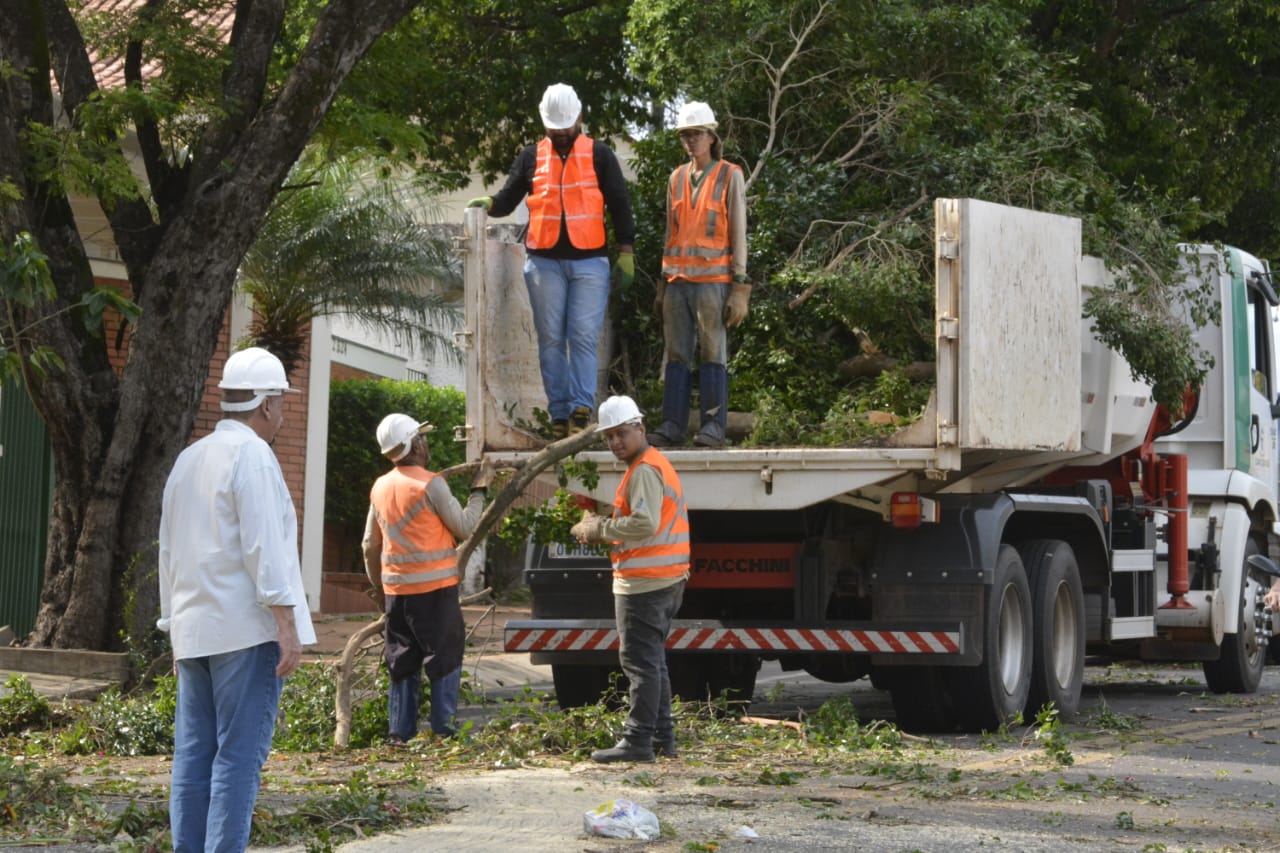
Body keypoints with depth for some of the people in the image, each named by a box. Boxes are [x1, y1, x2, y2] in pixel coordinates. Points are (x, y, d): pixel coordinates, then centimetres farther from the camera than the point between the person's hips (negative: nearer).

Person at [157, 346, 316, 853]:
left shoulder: (188, 459, 17)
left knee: (193, 755, 7)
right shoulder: (252, 455, -9)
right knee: (239, 756, -8)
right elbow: (263, 546, -16)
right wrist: (287, 625, -15)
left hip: (194, 630, 8)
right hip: (246, 629, -8)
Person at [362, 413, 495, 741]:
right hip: (435, 588, -6)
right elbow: (465, 527, -6)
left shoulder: (380, 487, 9)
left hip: (396, 590, 6)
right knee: (445, 659, 1)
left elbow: (371, 545, 14)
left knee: (402, 662, 11)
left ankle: (400, 733, 10)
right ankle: (443, 729, -3)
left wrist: (379, 585, 23)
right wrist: (479, 490, 5)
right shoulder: (430, 484, -12)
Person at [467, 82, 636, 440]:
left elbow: (619, 205, 6)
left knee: (584, 338, -9)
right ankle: (559, 415, 3)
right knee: (551, 339, 1)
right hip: (544, 262, 2)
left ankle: (581, 410, -15)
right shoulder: (531, 157, 10)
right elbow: (508, 199, 12)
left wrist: (625, 252, 1)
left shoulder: (599, 156, 6)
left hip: (589, 262, -2)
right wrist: (489, 203, -11)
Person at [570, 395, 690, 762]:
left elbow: (644, 523, -25)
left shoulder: (644, 470, -14)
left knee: (640, 662, -9)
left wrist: (599, 529, -13)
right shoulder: (657, 464, 19)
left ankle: (638, 742, -10)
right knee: (652, 661, 17)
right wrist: (602, 529, 9)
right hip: (666, 579, 11)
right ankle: (661, 737, 23)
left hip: (644, 581, -11)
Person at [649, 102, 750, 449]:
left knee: (713, 353, -5)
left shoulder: (730, 176, 3)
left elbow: (739, 234, 0)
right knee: (676, 355, 2)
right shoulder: (677, 178, 16)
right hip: (678, 279, 4)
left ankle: (713, 426, -6)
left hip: (713, 279, -4)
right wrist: (662, 284, 14)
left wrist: (740, 287, -7)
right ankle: (672, 426, 1)